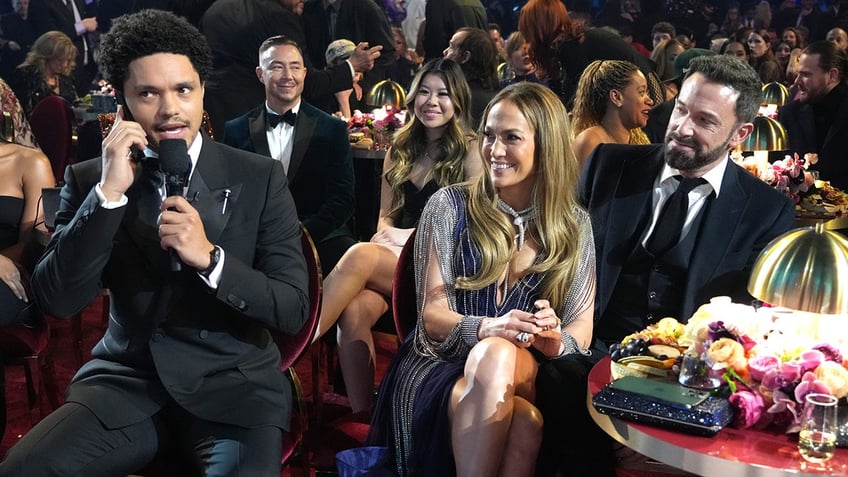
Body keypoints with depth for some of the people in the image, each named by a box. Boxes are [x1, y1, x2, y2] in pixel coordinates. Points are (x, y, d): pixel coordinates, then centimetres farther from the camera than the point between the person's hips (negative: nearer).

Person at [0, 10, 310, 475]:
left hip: (234, 382, -1)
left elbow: (293, 309, -4)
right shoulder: (89, 179, 2)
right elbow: (55, 300, -7)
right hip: (125, 381, 1)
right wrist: (109, 192, -17)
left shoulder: (259, 178, -1)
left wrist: (209, 258, -19)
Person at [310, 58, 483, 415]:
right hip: (395, 257, 4)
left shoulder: (469, 151, 3)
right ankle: (360, 417, -29)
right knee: (354, 310, -31)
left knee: (360, 255, -35)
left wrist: (411, 234, -10)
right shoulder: (399, 150, 19)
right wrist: (385, 235, -4)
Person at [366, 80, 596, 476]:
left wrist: (556, 341, -19)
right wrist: (488, 328, -24)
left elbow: (581, 329, 6)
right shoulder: (449, 206, 2)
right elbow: (433, 314, -3)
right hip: (443, 363, -1)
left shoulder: (575, 225, 8)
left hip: (528, 372, 2)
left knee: (496, 356, -36)